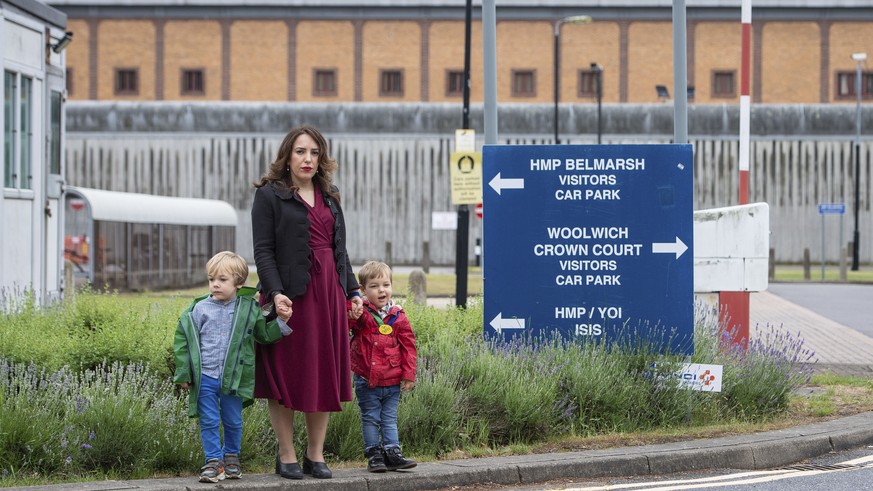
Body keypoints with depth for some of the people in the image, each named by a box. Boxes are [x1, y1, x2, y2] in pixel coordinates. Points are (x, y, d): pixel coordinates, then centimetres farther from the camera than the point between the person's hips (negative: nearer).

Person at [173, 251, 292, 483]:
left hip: (234, 377, 1)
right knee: (209, 422, 0)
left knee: (233, 421, 11)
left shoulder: (249, 309, 2)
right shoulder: (200, 309, -2)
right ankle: (214, 461, 8)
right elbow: (182, 339, 2)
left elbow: (265, 334, 15)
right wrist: (183, 373, 0)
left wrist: (281, 321, -2)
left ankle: (231, 457, 30)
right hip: (205, 377, -1)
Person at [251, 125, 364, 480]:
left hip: (328, 294, 6)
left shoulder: (329, 198, 17)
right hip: (291, 296, -6)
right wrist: (275, 293, -20)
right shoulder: (269, 195, -1)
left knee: (325, 375, 5)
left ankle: (316, 454, 13)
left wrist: (352, 290, 12)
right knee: (287, 375, -2)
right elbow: (263, 251, -8)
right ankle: (286, 456, 6)